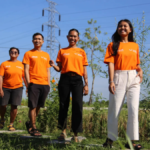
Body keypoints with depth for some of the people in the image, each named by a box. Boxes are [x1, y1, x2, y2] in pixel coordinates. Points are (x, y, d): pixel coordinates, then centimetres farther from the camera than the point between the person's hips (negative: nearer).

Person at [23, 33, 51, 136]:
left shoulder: (46, 55, 17)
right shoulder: (28, 54, 5)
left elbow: (48, 71, 17)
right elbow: (26, 69, 0)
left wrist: (48, 84, 8)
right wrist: (28, 83, -10)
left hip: (44, 84, 4)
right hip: (34, 84, -4)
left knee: (39, 106, 9)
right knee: (33, 106, -5)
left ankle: (30, 123, 27)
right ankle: (33, 128, 2)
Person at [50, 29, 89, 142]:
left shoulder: (81, 52, 15)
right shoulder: (62, 51, 15)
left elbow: (84, 70, 12)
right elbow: (59, 69, 11)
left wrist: (86, 84, 4)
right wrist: (53, 65, -11)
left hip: (77, 80, 0)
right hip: (65, 79, 1)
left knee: (77, 105, -10)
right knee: (63, 105, 1)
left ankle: (76, 134, -5)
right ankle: (63, 131, 14)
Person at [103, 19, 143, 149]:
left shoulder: (135, 46, 15)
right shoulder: (113, 45, 7)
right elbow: (111, 64, -3)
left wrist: (140, 71, -2)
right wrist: (111, 81, -13)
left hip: (133, 78, 2)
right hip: (119, 77, -2)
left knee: (134, 109, -5)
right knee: (114, 109, 2)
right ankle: (110, 139, 13)